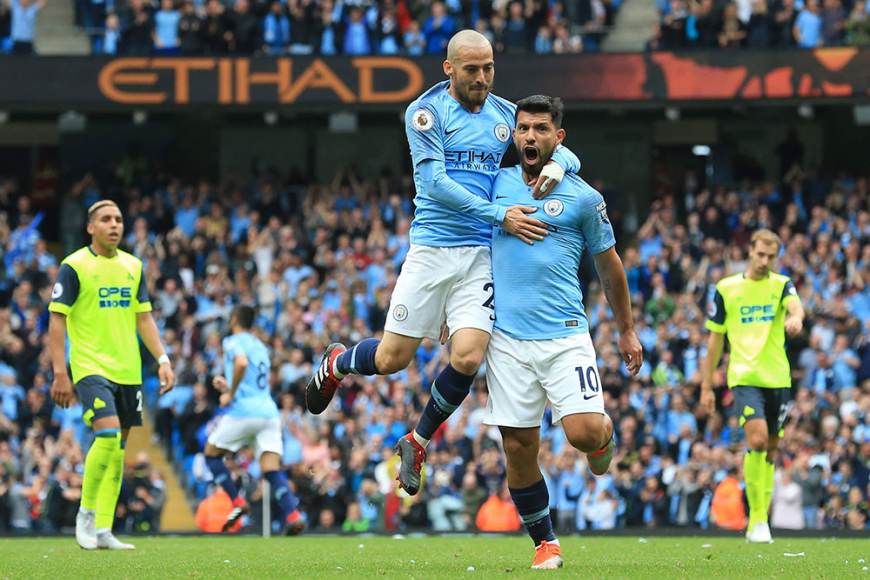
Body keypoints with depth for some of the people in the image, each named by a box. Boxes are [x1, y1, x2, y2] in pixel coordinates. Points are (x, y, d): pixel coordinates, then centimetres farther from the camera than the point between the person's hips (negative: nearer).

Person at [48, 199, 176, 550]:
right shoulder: (74, 266, -6)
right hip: (91, 367, -6)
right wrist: (60, 373, -13)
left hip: (128, 371, 6)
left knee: (117, 448, 5)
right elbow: (57, 320, -6)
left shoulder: (133, 266, 11)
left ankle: (102, 530, 10)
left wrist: (163, 360, 5)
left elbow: (144, 318, 16)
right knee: (108, 435, -22)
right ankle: (86, 512, -5)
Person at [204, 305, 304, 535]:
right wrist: (228, 385, 34)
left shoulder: (234, 341, 0)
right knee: (273, 471, -3)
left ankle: (237, 502, 4)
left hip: (244, 411, -6)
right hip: (269, 412, 6)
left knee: (211, 454, 15)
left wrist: (230, 394, -13)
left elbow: (241, 363, -22)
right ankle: (292, 515, -24)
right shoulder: (260, 346, 24)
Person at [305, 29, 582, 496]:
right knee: (392, 359, 0)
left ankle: (418, 442, 11)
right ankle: (336, 363, 36)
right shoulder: (426, 112, -4)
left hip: (482, 257, 3)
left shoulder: (507, 115, 10)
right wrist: (499, 215, -20)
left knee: (467, 358, -14)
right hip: (432, 248, -3)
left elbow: (567, 156, 16)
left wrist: (556, 166, -10)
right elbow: (433, 182, -14)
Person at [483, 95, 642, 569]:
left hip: (564, 333, -2)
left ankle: (604, 433, 23)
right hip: (507, 337, 2)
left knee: (583, 433, -15)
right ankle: (545, 542, 14)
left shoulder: (582, 198, 2)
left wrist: (627, 331, 18)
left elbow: (608, 264, 14)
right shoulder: (495, 185, 7)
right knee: (519, 446, -1)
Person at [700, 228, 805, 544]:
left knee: (770, 449, 8)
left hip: (778, 379, 3)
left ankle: (758, 522, 20)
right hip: (744, 376, -2)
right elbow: (715, 338, 8)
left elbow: (795, 305, -18)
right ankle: (757, 517, -13)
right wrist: (706, 386, 5)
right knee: (757, 439, -21)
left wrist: (796, 318, -44)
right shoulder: (726, 289, 4)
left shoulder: (781, 285, 5)